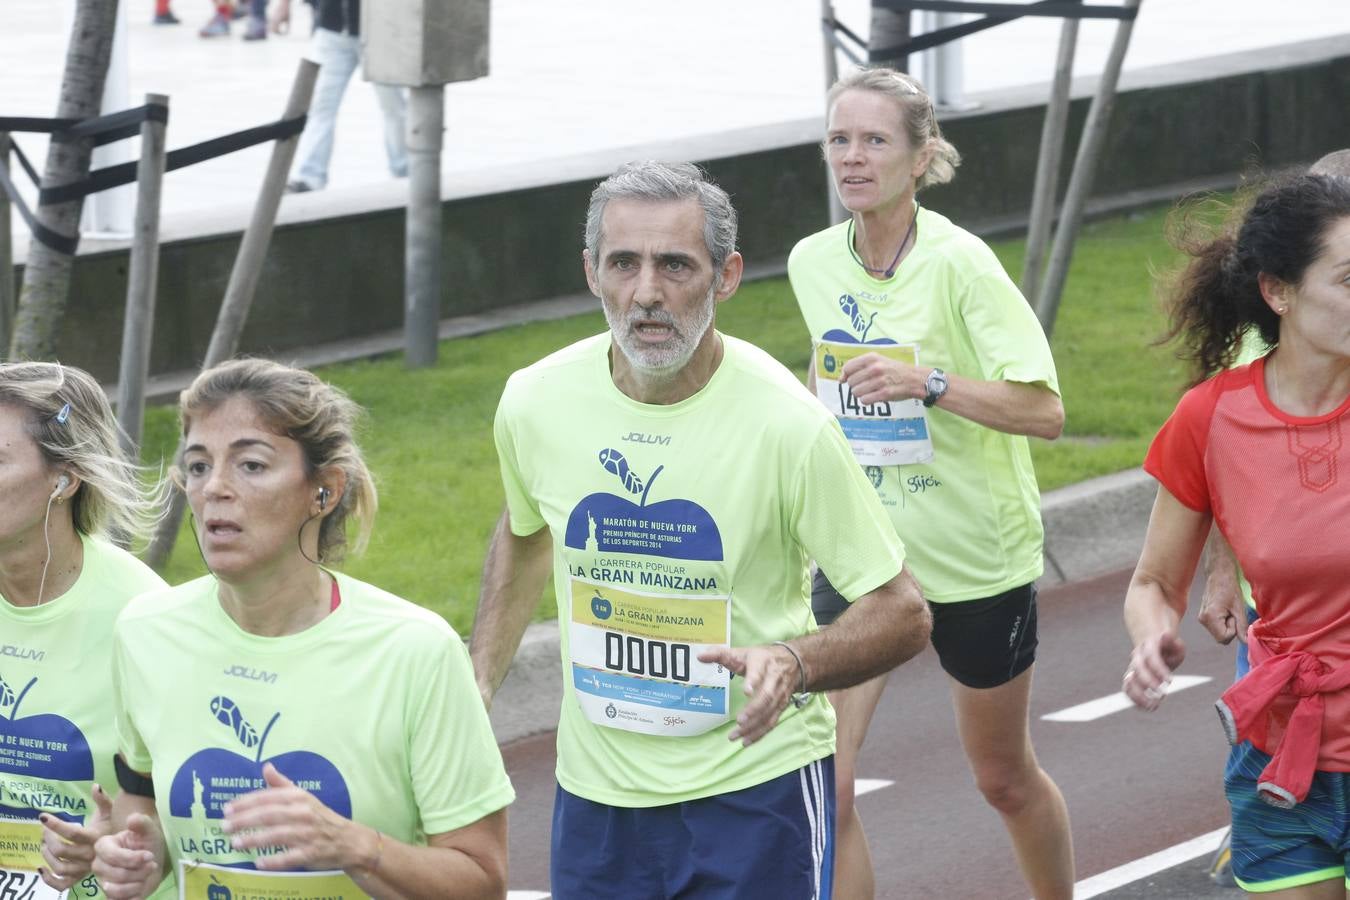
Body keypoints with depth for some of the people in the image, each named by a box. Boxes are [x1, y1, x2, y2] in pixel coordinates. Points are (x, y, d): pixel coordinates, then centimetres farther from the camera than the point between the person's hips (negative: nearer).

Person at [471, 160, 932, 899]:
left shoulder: (787, 424, -17)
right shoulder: (534, 402, -6)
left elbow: (902, 613, -11)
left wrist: (794, 663, -29)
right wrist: (476, 683, 9)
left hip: (755, 789, -3)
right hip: (594, 789, 4)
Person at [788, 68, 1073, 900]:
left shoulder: (959, 263, -17)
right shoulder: (813, 263, 0)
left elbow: (1044, 410, -22)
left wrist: (927, 382, -32)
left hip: (976, 560, -3)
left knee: (1004, 777, 15)